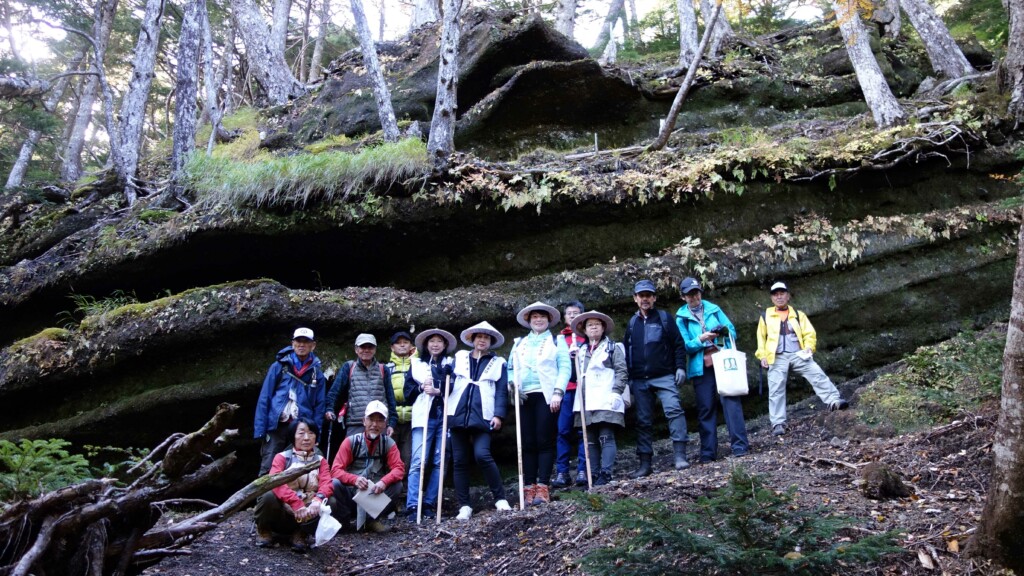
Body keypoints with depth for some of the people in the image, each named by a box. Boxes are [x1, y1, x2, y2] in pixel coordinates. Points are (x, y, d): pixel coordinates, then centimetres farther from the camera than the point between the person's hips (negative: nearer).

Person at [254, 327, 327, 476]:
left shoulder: (317, 374, 8)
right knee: (267, 470, -4)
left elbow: (319, 406, 7)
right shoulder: (279, 366, 4)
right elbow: (264, 398, 2)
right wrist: (260, 429, -6)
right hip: (275, 426, -1)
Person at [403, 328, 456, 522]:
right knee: (418, 461, -11)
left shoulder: (451, 364, 16)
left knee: (440, 462, -2)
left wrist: (438, 391, -13)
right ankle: (412, 506, -13)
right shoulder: (417, 364, 18)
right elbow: (408, 390, 12)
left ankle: (428, 503, 4)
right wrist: (421, 388, -7)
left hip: (445, 417, 1)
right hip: (424, 416, -1)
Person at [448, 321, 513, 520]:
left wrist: (499, 414, -7)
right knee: (460, 460, 3)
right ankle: (464, 506, 10)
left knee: (482, 455, -19)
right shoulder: (459, 357, 17)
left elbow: (502, 391, 6)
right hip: (458, 415, 3)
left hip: (482, 417, -3)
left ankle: (500, 498, -4)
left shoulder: (498, 362, 12)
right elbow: (449, 382, 14)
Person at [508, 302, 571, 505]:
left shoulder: (557, 341, 10)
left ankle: (543, 487, -7)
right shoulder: (519, 343, 20)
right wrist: (512, 385, -3)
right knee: (527, 443, 1)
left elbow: (565, 368, 0)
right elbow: (510, 368, 17)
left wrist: (558, 392, -12)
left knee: (544, 441, -7)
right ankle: (529, 487, 3)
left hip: (546, 395, -3)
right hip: (525, 397, 3)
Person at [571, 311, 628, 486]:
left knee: (606, 437, -9)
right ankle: (593, 474, 8)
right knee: (590, 440, 5)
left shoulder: (613, 347, 8)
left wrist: (616, 392, -10)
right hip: (587, 402, 5)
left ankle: (606, 474, -11)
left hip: (606, 401, -5)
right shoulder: (582, 351, 21)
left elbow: (622, 372, 1)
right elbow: (577, 374, 24)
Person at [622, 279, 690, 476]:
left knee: (674, 409, -21)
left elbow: (678, 344, 1)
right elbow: (626, 351, 19)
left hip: (664, 377, -4)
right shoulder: (632, 323, 13)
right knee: (643, 421, 5)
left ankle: (680, 455, -21)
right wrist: (628, 378, 13)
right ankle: (645, 464, 10)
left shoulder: (664, 318, 3)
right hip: (639, 381, 4)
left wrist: (680, 367, -9)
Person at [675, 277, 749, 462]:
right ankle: (708, 452, 8)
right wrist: (700, 339, -17)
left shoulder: (713, 309, 11)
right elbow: (685, 346, -1)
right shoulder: (681, 318, 6)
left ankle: (739, 445, -6)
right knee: (705, 408, 2)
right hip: (700, 367, 0)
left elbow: (732, 330, 11)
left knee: (731, 400, -9)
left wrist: (724, 333, -10)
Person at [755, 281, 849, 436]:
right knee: (776, 390, -9)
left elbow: (810, 334, 11)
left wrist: (809, 348, -8)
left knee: (818, 375, -20)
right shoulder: (766, 316, 14)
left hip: (798, 355, 1)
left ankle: (834, 401, -30)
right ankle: (778, 424, -10)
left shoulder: (798, 315, 17)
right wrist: (762, 356, 4)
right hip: (777, 358, -1)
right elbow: (761, 338, 17)